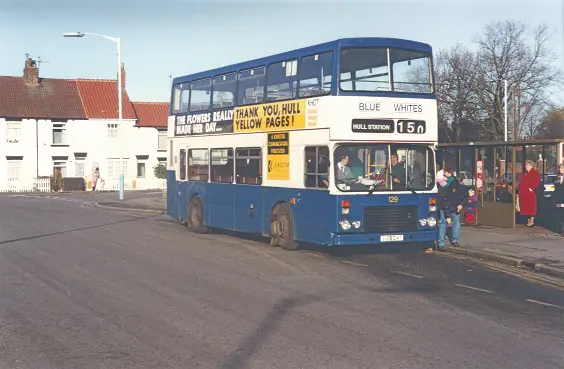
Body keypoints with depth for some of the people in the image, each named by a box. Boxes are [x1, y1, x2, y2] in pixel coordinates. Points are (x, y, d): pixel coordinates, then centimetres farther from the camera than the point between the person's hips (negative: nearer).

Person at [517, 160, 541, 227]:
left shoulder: (535, 173, -7)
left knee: (530, 207, -7)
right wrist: (520, 190, 13)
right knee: (526, 208, 9)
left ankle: (532, 221, -5)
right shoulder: (525, 173, 19)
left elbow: (536, 182, -16)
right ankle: (528, 221, 14)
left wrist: (531, 188, -21)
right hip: (524, 193, 9)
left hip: (530, 193, -9)